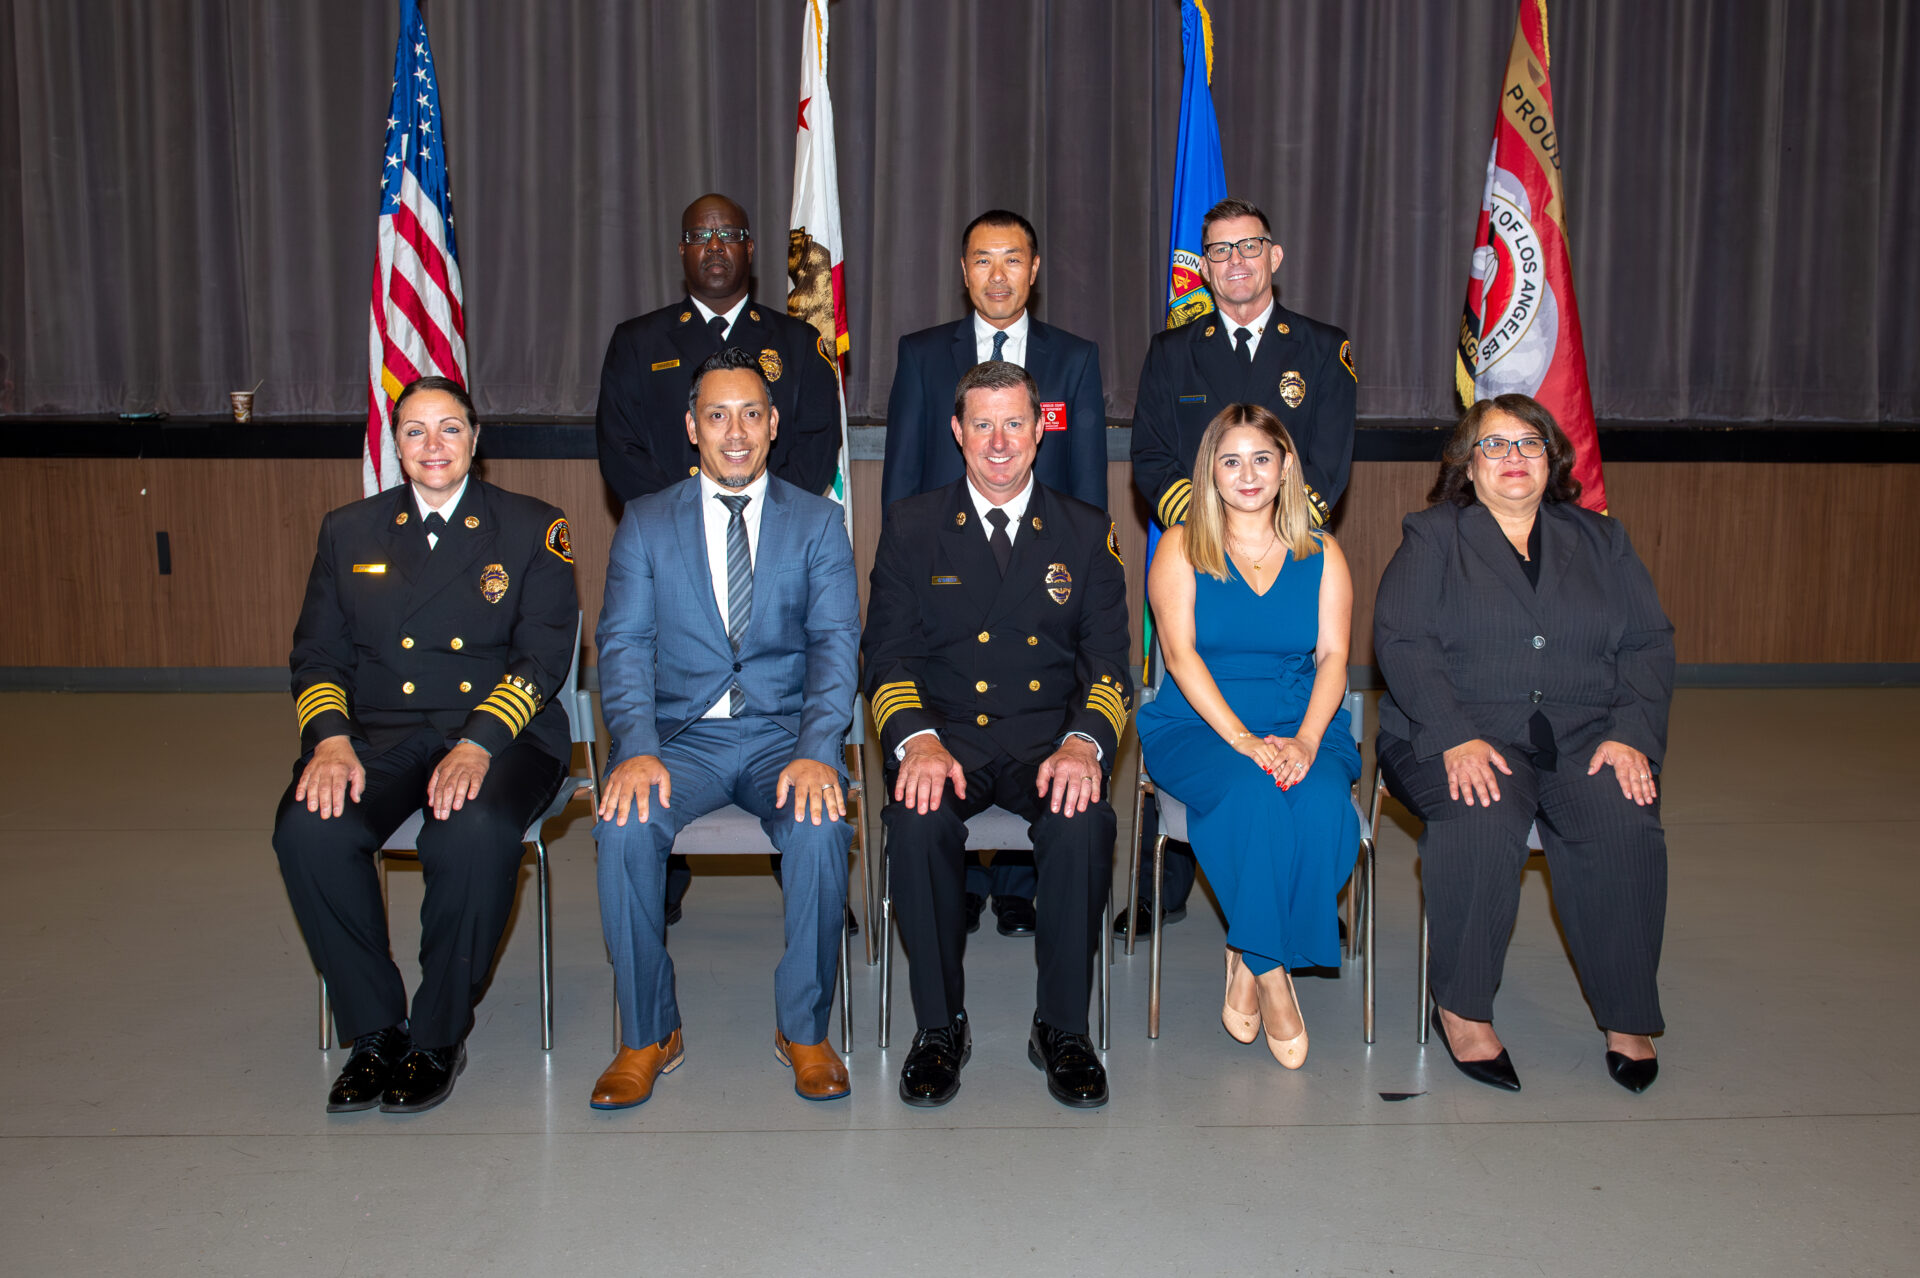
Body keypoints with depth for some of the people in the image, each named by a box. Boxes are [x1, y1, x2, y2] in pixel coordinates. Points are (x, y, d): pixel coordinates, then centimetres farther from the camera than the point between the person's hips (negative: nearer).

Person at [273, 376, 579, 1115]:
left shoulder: (532, 529, 7)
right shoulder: (348, 532, 16)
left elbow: (544, 654, -3)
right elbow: (317, 654, 11)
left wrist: (478, 744, -19)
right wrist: (329, 739, -11)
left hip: (499, 733, -3)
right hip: (380, 733, 3)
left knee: (475, 834, -35)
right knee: (308, 830, -28)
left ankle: (438, 1035, -12)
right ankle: (373, 1029, -8)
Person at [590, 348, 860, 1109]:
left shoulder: (818, 522, 9)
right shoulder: (645, 523, 10)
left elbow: (835, 644, -2)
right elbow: (624, 643, 0)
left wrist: (816, 752, -20)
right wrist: (636, 750, -19)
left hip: (783, 733, 0)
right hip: (681, 737, 1)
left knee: (819, 827, -31)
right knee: (625, 826, -29)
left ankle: (804, 1030, -8)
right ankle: (649, 1035, -8)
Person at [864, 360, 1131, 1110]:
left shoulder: (1086, 534, 12)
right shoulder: (911, 528, 10)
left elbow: (1107, 661, 4)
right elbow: (888, 654, 3)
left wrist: (1084, 742, -18)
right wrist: (916, 740, -18)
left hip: (1049, 734, 0)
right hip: (945, 732, 0)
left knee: (1083, 819, -32)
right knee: (919, 820, -32)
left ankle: (1062, 1028, -12)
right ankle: (940, 1027, -12)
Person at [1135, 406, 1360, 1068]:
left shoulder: (1321, 555, 13)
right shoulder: (1181, 548, 7)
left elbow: (1332, 655, 3)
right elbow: (1180, 652, -5)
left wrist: (1306, 740, -17)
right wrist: (1242, 739, -19)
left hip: (1304, 725, 2)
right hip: (1197, 724, -2)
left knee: (1322, 802, -32)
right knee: (1252, 794, -35)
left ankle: (1249, 959, -14)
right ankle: (1271, 973, -19)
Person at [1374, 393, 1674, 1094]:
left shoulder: (1600, 540, 19)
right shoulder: (1430, 537, 10)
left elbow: (1649, 644, 11)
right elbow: (1401, 641, -4)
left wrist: (1631, 734, -8)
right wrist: (1456, 737, -19)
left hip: (1585, 735, 3)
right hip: (1461, 734, -2)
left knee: (1623, 820, -28)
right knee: (1483, 819, -34)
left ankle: (1627, 1019, -14)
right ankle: (1463, 1008, -18)